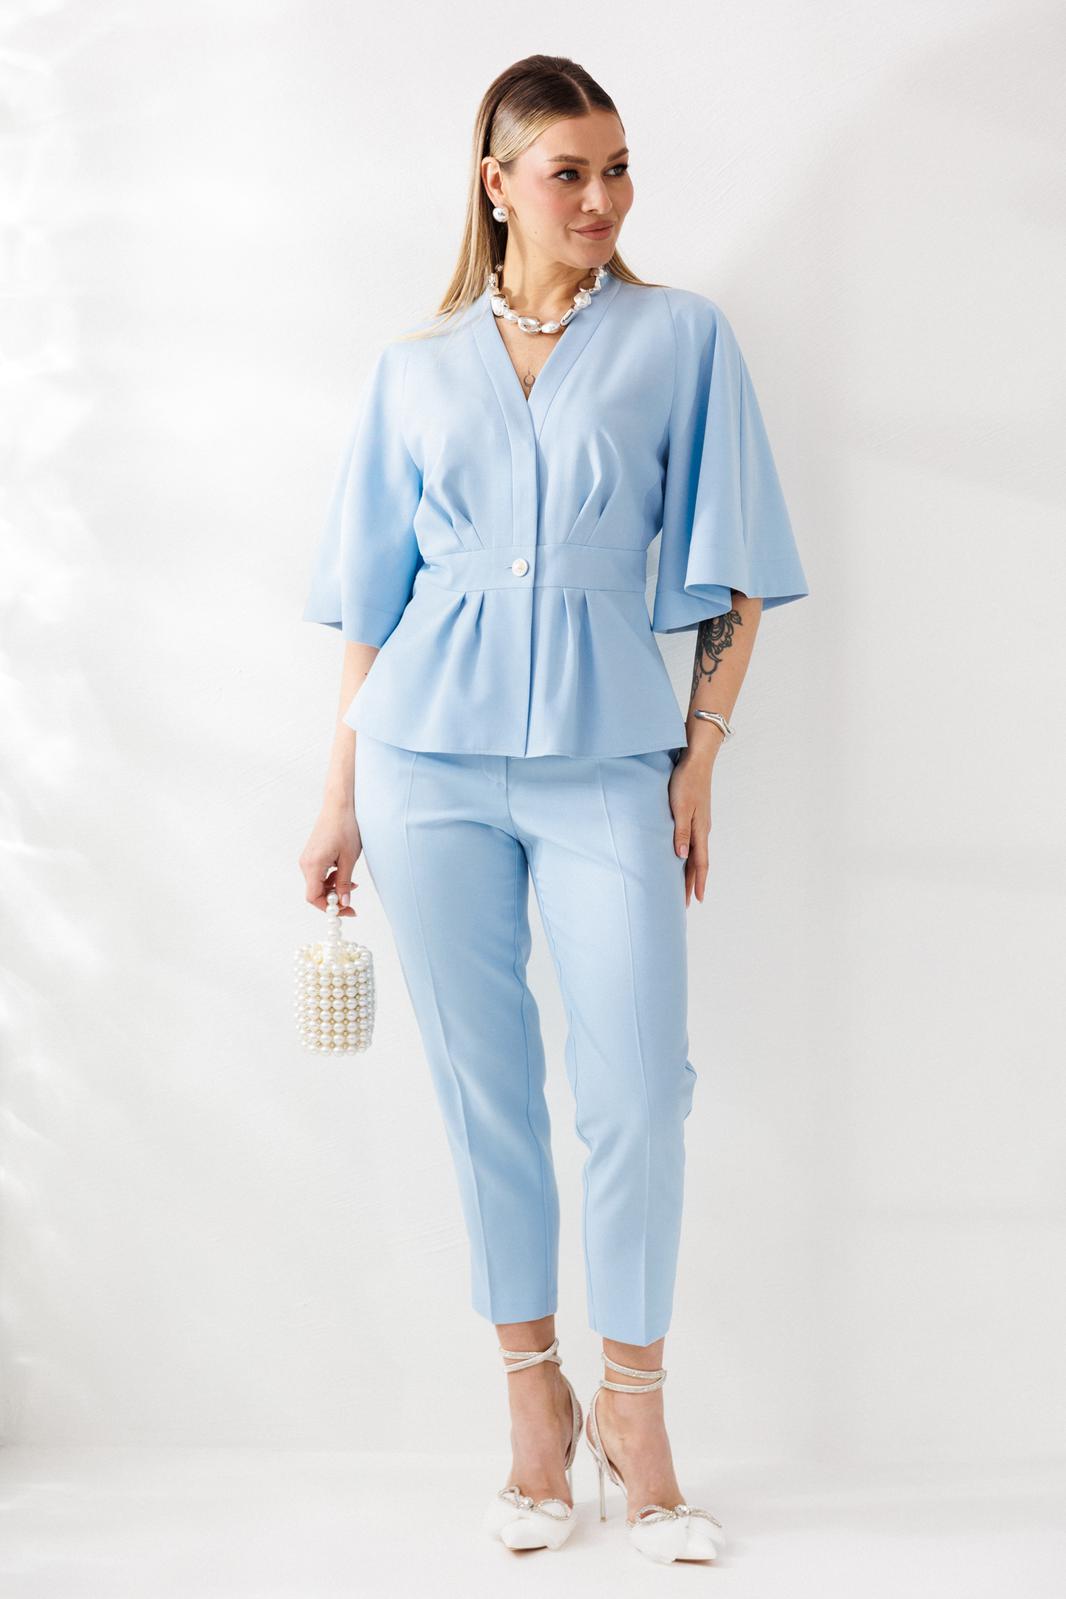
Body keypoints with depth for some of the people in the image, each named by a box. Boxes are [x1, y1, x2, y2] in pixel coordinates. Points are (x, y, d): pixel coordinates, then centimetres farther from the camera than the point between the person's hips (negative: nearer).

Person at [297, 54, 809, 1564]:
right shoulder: (415, 366, 10)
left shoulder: (681, 337, 5)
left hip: (608, 754, -1)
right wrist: (339, 800, 9)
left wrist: (702, 755, -3)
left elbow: (730, 574, 4)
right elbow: (371, 592, 12)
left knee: (639, 1091, -6)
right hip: (432, 755, 2)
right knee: (485, 1087, 6)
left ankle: (634, 1416, 14)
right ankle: (535, 1406, 21)